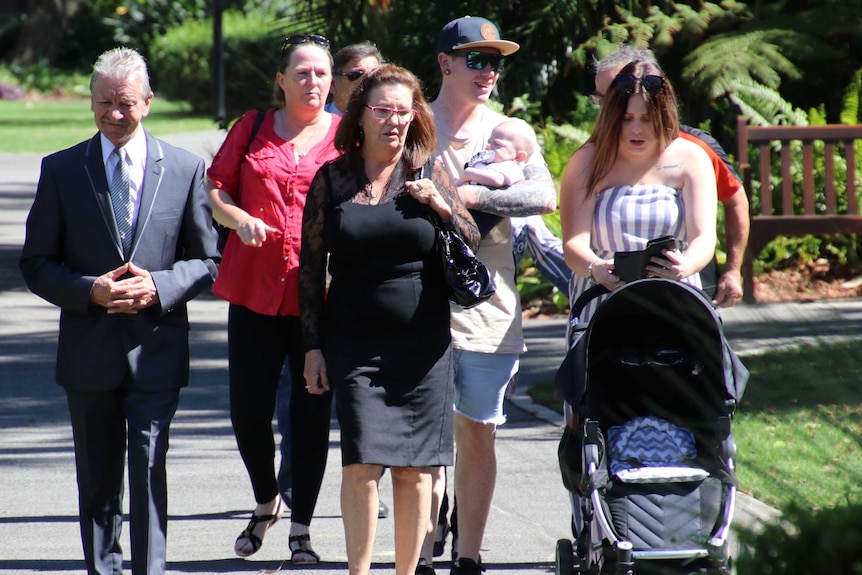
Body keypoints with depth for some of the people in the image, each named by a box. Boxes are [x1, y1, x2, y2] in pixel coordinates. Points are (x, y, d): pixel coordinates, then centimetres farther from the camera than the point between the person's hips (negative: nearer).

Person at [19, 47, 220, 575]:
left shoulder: (185, 168, 3)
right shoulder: (62, 170, 4)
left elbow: (208, 261, 6)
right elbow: (37, 264, 4)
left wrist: (159, 287, -13)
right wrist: (91, 291, -13)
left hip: (156, 350, -1)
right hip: (89, 352, 1)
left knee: (149, 473, -7)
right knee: (97, 482, 9)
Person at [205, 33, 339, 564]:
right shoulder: (252, 129, 9)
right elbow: (215, 187, 11)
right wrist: (239, 218, -8)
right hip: (255, 291, 1)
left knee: (312, 413, 1)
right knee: (249, 409, 0)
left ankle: (301, 529, 12)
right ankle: (266, 501, 26)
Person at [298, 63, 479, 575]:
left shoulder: (429, 174, 6)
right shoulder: (332, 178, 4)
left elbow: (474, 243, 9)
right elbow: (311, 267, 6)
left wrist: (442, 205, -10)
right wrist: (313, 346, 1)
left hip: (424, 344, 1)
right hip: (354, 345, -1)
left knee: (416, 469, 3)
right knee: (362, 465, -11)